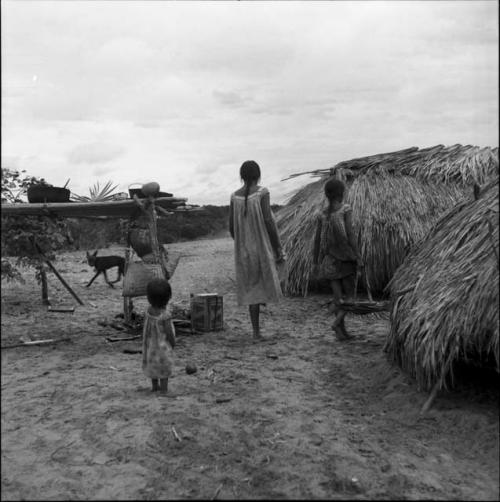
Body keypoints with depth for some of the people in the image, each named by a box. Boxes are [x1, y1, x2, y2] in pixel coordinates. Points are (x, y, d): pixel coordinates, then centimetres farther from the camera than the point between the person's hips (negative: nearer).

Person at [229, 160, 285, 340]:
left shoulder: (234, 196, 3)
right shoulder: (262, 192, -10)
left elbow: (231, 227, 5)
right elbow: (268, 221, -15)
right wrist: (278, 248, -7)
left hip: (244, 249, 5)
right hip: (263, 245, -5)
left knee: (252, 288, 11)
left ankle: (256, 331, 11)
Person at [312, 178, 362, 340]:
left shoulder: (321, 214, 4)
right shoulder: (346, 210, -7)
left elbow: (317, 240, 5)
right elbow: (350, 235, -13)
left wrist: (315, 262, 11)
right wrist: (358, 258, -9)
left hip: (329, 260, 4)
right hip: (346, 258, -4)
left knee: (338, 295, 8)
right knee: (349, 294, 7)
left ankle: (342, 331, 10)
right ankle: (338, 320, -16)